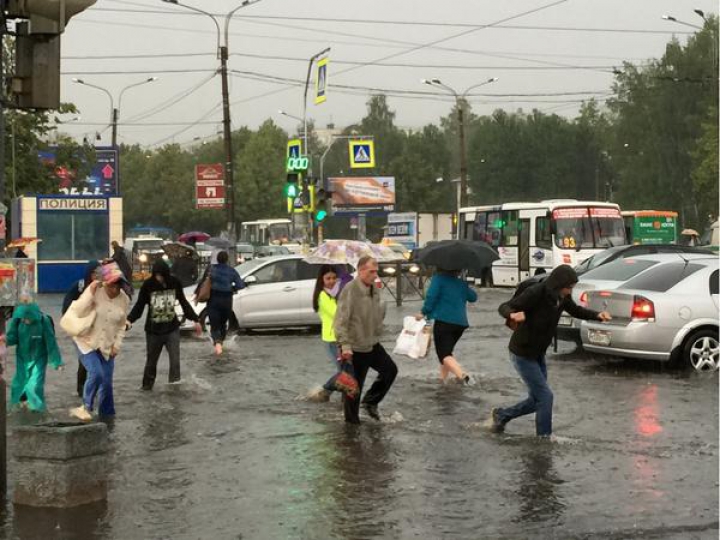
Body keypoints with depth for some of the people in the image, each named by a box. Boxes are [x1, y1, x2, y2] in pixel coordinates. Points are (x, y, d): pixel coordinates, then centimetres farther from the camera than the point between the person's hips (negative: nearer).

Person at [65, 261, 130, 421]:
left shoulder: (124, 300, -3)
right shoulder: (94, 291, -15)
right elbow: (78, 312, -21)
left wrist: (117, 345, 0)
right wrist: (90, 293, -29)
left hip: (107, 346, 4)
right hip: (87, 341, -4)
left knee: (106, 382, 4)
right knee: (96, 374, -22)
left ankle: (107, 414, 22)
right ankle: (86, 407, -2)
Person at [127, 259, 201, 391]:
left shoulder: (175, 282, -5)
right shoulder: (148, 285, -11)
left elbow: (184, 302, 9)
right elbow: (139, 306, -6)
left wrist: (195, 319, 12)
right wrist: (130, 320, -23)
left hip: (172, 328, 1)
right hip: (153, 330, -1)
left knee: (175, 359, -12)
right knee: (151, 360, 11)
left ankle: (175, 380, -5)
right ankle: (147, 384, 28)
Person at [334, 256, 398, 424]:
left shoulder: (373, 289, 7)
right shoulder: (350, 290, -19)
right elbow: (341, 320, -24)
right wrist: (345, 345, -28)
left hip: (372, 344, 8)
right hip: (355, 348, -8)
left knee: (390, 369, 13)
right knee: (354, 386, 1)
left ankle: (371, 401, 26)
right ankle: (352, 420, 15)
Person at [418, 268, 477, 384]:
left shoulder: (439, 278, 0)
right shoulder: (462, 283, 16)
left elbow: (431, 296, -13)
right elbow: (473, 297, 27)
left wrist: (424, 312, -4)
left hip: (443, 321, -6)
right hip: (460, 322, 6)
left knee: (444, 354, -11)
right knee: (447, 351, 26)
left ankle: (462, 375, -35)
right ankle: (442, 378, 28)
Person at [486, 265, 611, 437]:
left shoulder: (562, 297, -4)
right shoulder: (535, 293, -25)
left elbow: (575, 310, 14)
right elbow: (504, 307, -23)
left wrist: (597, 315, -4)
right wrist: (513, 314, -47)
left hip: (538, 354, 8)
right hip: (522, 354, -8)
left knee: (537, 399, 13)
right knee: (545, 396, -8)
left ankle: (501, 415, 31)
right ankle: (544, 438, 5)